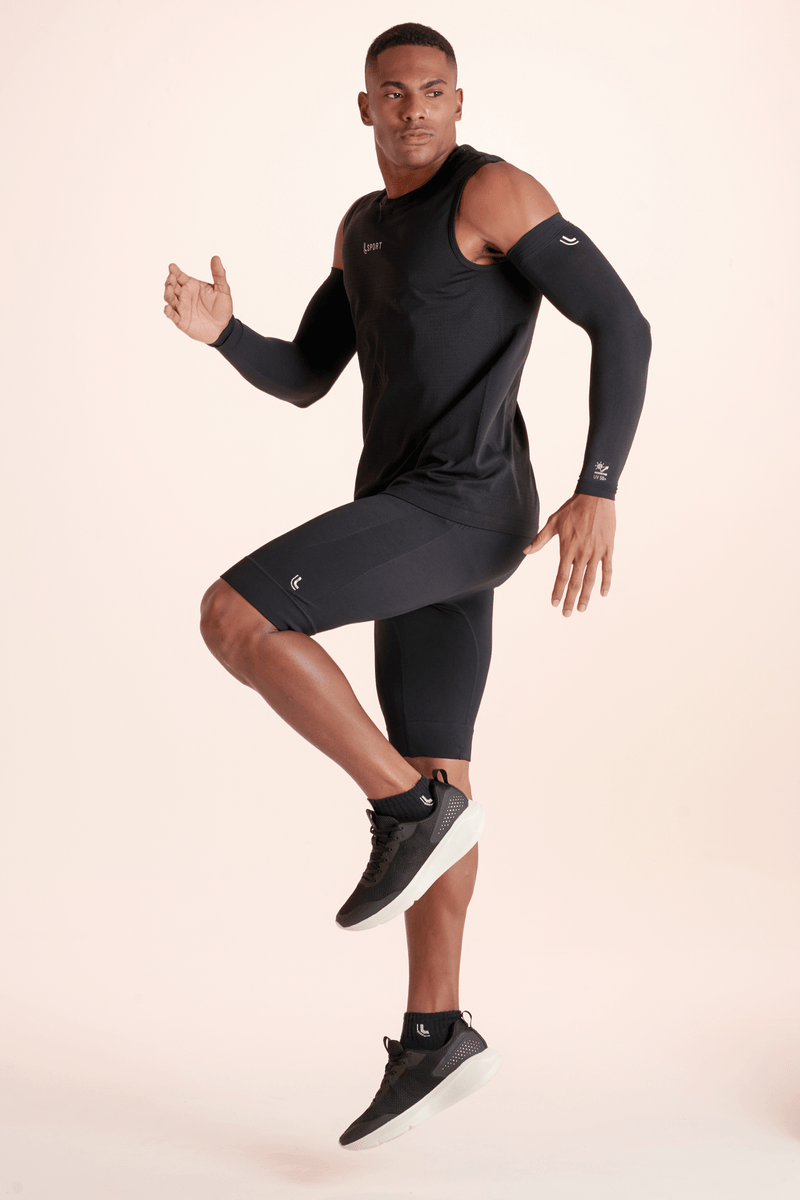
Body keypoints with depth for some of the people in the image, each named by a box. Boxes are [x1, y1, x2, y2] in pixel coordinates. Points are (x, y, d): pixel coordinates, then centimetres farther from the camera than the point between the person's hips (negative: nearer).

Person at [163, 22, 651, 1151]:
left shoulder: (495, 190, -6)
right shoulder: (365, 226, 21)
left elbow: (622, 326, -11)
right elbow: (303, 382, 21)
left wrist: (599, 491, -19)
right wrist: (221, 330, -1)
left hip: (462, 507, -9)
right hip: (423, 516, 9)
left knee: (233, 618, -18)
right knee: (431, 780, 9)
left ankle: (410, 806, -10)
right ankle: (436, 1037, 15)